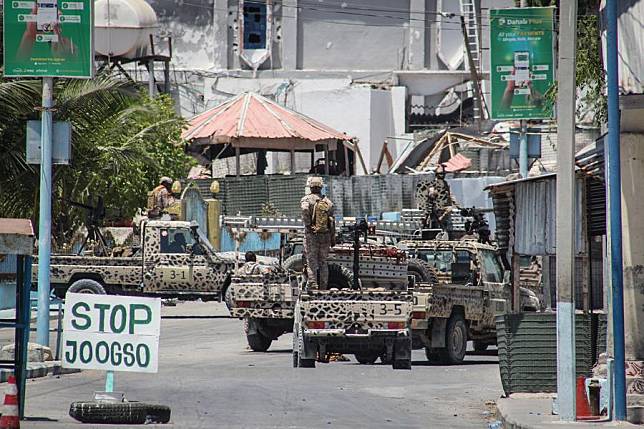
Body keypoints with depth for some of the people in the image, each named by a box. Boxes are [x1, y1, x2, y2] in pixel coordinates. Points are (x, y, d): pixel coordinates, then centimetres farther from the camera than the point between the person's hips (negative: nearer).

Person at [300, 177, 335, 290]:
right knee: (323, 262, 11)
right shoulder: (328, 202, 8)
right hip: (325, 235, 4)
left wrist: (307, 225, -18)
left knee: (312, 263, -1)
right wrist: (333, 238, 12)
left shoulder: (307, 199, -4)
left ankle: (313, 286, -9)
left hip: (311, 235, -3)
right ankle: (323, 287, 10)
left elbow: (305, 210, -28)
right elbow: (332, 222, 8)